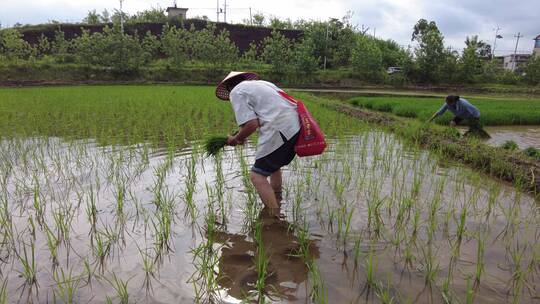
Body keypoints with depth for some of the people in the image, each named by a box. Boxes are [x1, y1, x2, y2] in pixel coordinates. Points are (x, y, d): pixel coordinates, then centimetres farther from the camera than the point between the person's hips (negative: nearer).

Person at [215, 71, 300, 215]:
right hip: (296, 126, 9)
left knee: (257, 176, -2)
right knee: (273, 166, 28)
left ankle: (275, 217, -7)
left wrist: (236, 139, 9)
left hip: (279, 132, -9)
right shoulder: (262, 83, 26)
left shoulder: (236, 92, 3)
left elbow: (252, 124, -9)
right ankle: (276, 201, 40)